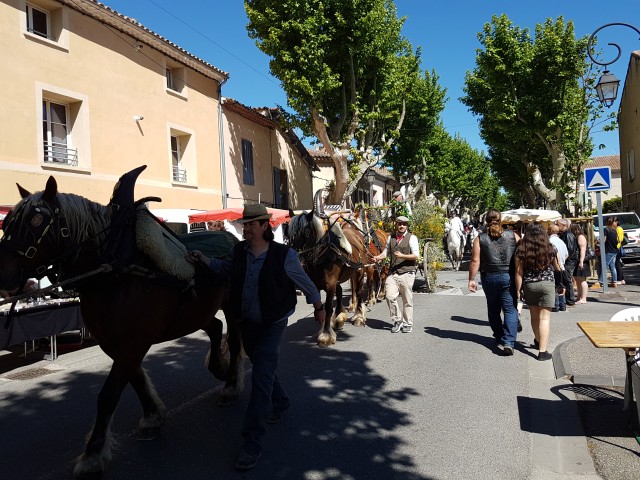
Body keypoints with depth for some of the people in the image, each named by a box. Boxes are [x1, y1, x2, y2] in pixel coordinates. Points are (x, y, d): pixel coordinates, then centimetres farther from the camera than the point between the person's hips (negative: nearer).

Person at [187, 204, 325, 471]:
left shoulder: (284, 255, -20)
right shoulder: (239, 251, -8)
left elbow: (305, 283, -5)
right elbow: (227, 269, 14)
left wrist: (318, 307, 8)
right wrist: (203, 260, -1)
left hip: (272, 325, -5)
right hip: (247, 323, 6)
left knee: (261, 379, -10)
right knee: (263, 368, 23)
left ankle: (252, 444, -2)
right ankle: (280, 403, 51)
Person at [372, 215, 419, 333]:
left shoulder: (412, 238, -2)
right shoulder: (391, 237, 12)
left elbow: (416, 255, -10)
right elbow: (386, 251, 19)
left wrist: (402, 256, -23)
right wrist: (379, 257, -1)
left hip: (407, 273, -3)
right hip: (392, 273, 3)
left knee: (407, 300, 6)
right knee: (390, 296, -9)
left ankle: (407, 324, 21)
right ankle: (397, 320, 11)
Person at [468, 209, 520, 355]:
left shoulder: (480, 239, -4)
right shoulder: (513, 236, -1)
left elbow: (475, 261, -8)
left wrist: (471, 279, -3)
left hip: (489, 278, 1)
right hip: (508, 277, -1)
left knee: (493, 309, 18)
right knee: (510, 309, 3)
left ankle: (499, 337, 32)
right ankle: (508, 342, -9)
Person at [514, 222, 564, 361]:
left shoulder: (521, 250, -6)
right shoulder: (550, 249, -4)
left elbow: (518, 272, -7)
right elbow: (558, 268, 9)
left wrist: (518, 290, 1)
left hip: (529, 285, 1)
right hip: (548, 284, -1)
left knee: (534, 315, 19)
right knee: (545, 317, 0)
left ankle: (538, 341, 40)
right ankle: (542, 351, -5)